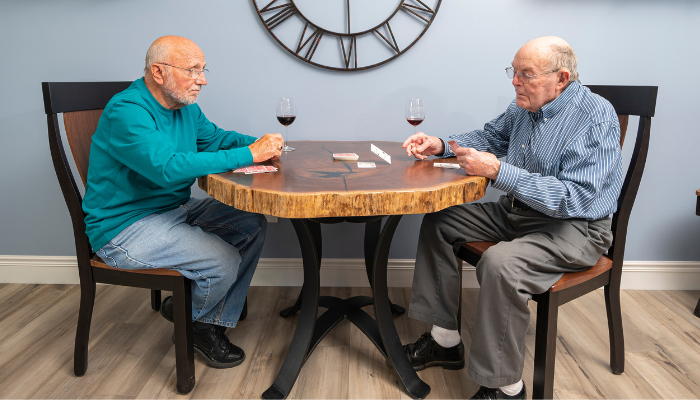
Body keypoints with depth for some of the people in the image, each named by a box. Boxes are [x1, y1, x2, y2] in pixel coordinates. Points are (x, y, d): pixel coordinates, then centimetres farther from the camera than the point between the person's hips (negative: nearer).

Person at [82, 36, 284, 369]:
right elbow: (168, 167, -36)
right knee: (224, 261, -24)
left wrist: (259, 143, -8)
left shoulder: (185, 106, 6)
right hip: (125, 228, -9)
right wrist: (249, 155, -34)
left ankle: (214, 323, 4)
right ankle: (190, 318, 11)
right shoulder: (126, 112, -22)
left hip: (175, 209, 10)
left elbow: (215, 137, 16)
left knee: (253, 225, -3)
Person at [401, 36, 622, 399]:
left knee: (500, 263, -35)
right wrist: (441, 145, 2)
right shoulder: (525, 106, 4)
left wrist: (498, 172, -32)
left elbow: (575, 197, -28)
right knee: (438, 222, 1)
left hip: (574, 227, -8)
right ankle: (445, 340, 7)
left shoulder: (597, 117, -20)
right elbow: (490, 136, 21)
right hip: (516, 211, 9)